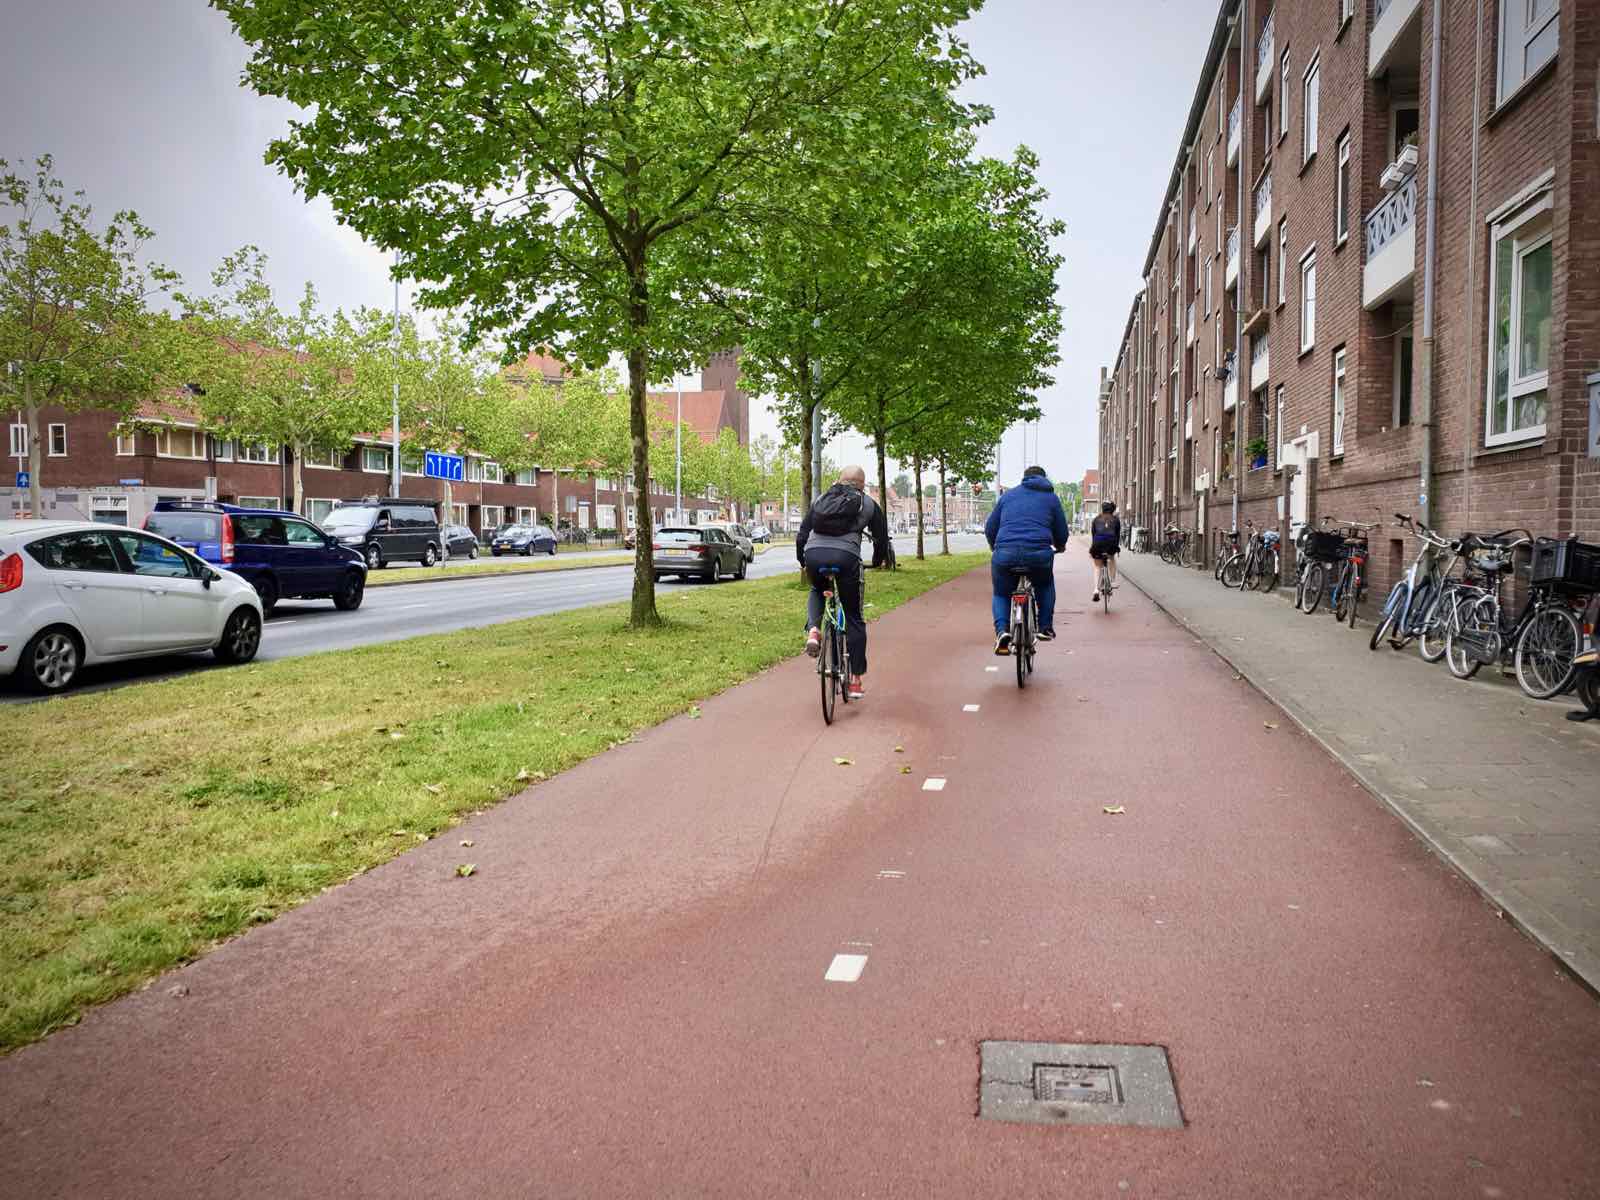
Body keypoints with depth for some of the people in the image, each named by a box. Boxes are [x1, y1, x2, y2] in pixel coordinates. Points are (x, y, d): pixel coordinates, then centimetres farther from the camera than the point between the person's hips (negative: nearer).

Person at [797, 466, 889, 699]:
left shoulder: (821, 499, 25)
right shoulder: (868, 504, 18)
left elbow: (801, 535, 22)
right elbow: (881, 539, 20)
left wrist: (803, 561, 36)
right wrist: (877, 561, 39)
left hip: (814, 554, 3)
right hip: (845, 557, -2)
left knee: (817, 591, 36)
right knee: (854, 618, 12)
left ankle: (813, 630, 7)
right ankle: (856, 680, 12)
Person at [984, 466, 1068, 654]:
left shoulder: (1008, 495, 22)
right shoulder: (1051, 497, 19)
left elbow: (989, 529, 23)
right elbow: (1062, 534, 20)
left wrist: (995, 547, 43)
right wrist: (1059, 547, 43)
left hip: (1005, 554, 0)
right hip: (1039, 554, 0)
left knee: (1001, 594, 20)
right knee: (1045, 586, 31)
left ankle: (1002, 630, -4)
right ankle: (1045, 627, 25)